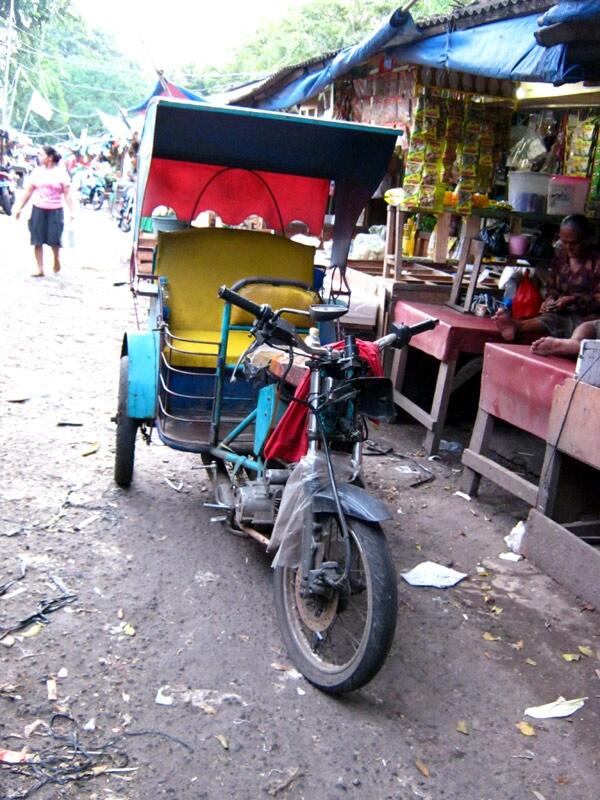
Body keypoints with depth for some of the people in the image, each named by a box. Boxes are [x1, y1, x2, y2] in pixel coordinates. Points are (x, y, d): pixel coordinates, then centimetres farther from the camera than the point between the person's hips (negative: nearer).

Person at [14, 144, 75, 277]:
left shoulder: (61, 173, -3)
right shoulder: (37, 171, 6)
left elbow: (67, 194, -4)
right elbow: (28, 191, 10)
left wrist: (71, 211, -14)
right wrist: (19, 208, 10)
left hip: (55, 211, -3)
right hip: (38, 210, 3)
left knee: (54, 240, -2)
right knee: (37, 241, -1)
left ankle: (56, 259, 30)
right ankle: (40, 269, 5)